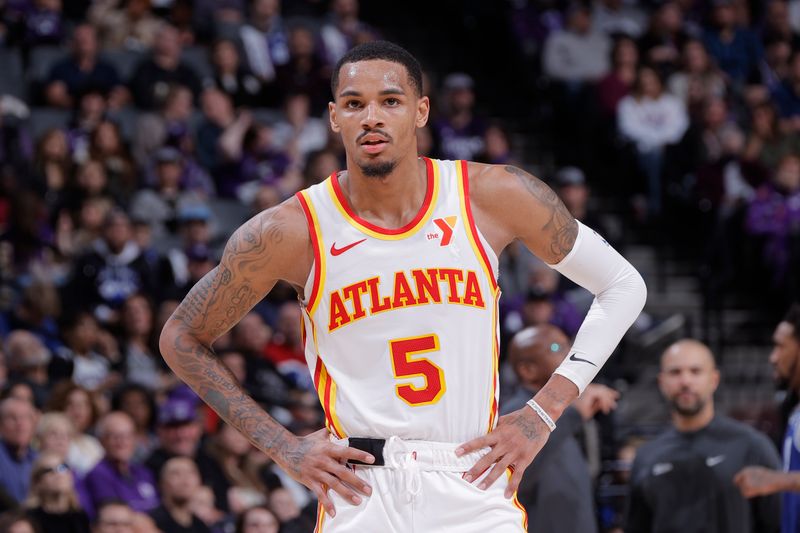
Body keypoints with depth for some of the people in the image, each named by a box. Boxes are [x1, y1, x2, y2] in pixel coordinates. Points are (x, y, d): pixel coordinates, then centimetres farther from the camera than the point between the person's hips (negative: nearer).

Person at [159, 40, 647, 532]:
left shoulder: (493, 197, -3)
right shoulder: (290, 232, -6)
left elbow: (624, 285, 9)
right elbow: (182, 339, 7)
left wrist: (544, 413, 1)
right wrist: (283, 448, 0)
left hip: (477, 492, 1)